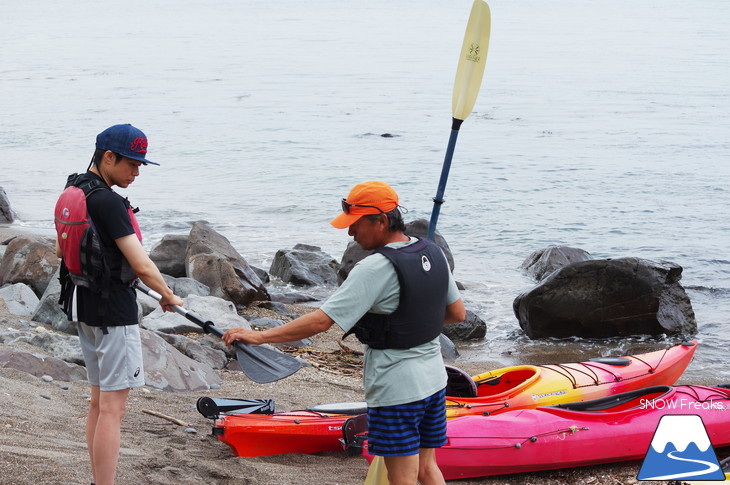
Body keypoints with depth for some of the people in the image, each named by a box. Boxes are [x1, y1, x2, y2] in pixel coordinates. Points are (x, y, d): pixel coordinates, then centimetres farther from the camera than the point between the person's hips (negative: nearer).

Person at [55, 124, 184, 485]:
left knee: (99, 402, 17)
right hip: (113, 312, -10)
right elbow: (142, 267, -23)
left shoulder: (74, 191, 8)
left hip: (84, 306, 10)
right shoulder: (108, 202, -22)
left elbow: (61, 249, 22)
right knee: (112, 409, -7)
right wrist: (168, 297, -7)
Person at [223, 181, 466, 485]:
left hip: (396, 391, -8)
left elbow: (321, 321, -24)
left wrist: (259, 336, -20)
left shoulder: (375, 269, -21)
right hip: (434, 380, 8)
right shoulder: (433, 254, 2)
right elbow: (458, 313, 13)